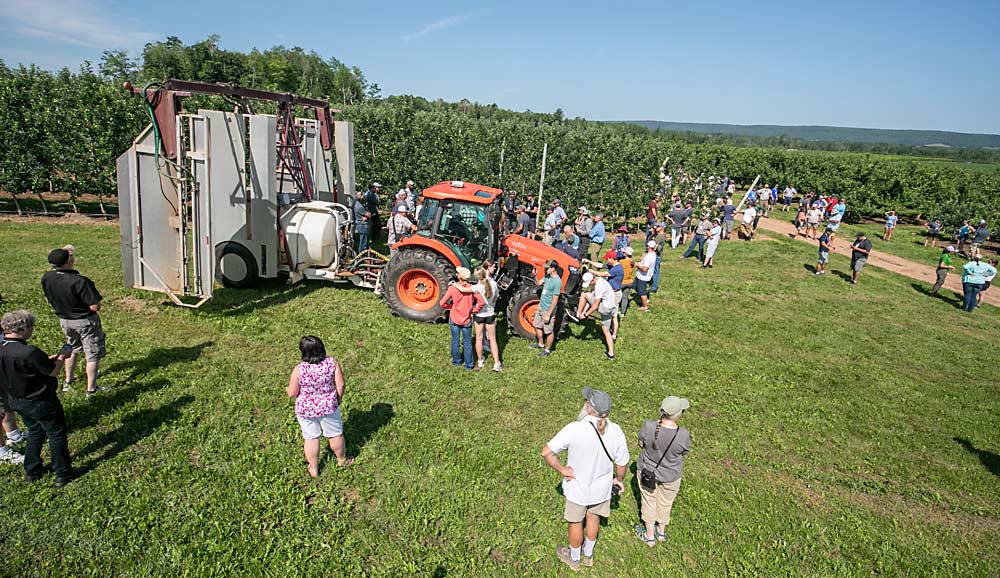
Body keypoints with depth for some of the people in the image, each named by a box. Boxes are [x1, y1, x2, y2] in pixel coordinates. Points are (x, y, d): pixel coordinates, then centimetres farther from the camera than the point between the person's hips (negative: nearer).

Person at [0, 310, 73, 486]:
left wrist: (49, 358, 5)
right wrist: (62, 356, -3)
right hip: (40, 403, -8)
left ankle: (31, 471, 36)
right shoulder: (30, 352, -32)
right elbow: (53, 372, -20)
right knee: (56, 434, 9)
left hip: (15, 401, 8)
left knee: (35, 431, 27)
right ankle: (63, 474, 18)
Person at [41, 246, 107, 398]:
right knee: (93, 355, 8)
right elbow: (95, 307, -27)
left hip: (64, 320, 7)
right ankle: (91, 390, 14)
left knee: (72, 349, 29)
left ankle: (67, 382, 43)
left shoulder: (46, 278, -12)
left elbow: (50, 299, 8)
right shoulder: (80, 281, -32)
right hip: (85, 321, -6)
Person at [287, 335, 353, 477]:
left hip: (305, 409, -1)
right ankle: (342, 460, 44)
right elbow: (340, 385, -12)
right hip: (328, 407, 1)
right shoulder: (332, 363, -19)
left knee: (310, 438, 18)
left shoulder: (299, 370, -23)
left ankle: (314, 469, 36)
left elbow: (291, 394, -14)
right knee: (335, 434, 23)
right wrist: (339, 398, 6)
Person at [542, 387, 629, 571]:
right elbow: (622, 463, -7)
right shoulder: (615, 431, -20)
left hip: (577, 488, -3)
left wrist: (561, 470, -14)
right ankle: (588, 555, 50)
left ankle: (574, 558, 46)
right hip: (601, 487, 3)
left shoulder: (574, 429, -31)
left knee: (576, 522, 22)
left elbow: (546, 453, -28)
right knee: (593, 518, 28)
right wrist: (619, 480, 12)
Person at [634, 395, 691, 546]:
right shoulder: (683, 435, -32)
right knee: (665, 502, 27)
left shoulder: (648, 426, -30)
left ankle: (650, 536, 45)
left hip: (647, 470, 1)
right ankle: (661, 532, 52)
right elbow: (684, 452, -11)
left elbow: (641, 444, -11)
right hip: (671, 475, 0)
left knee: (649, 501, 25)